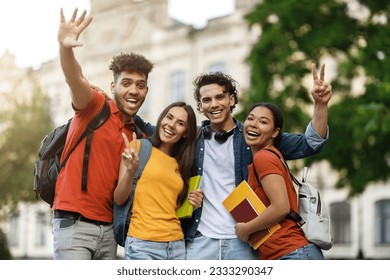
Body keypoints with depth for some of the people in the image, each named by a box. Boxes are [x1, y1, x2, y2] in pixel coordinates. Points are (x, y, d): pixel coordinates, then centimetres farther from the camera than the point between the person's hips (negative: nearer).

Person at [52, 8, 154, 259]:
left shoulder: (140, 137, 14)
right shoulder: (95, 107, -2)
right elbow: (76, 79, -24)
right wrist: (65, 48, -45)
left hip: (109, 228, 7)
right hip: (74, 223, -7)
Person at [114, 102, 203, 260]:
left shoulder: (181, 165, 15)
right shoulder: (139, 147, 0)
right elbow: (119, 199, -5)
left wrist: (190, 206, 0)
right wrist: (130, 171, -21)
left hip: (177, 245, 5)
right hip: (142, 244, -5)